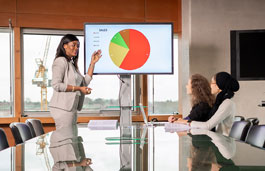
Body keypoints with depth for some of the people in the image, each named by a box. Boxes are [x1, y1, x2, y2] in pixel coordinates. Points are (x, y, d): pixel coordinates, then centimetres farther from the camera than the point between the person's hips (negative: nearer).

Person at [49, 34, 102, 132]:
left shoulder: (72, 64, 20)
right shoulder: (61, 61, -6)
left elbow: (85, 82, 15)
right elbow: (56, 84, -16)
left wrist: (93, 63, 13)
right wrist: (78, 88, -17)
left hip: (72, 108, 9)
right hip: (62, 108, -9)